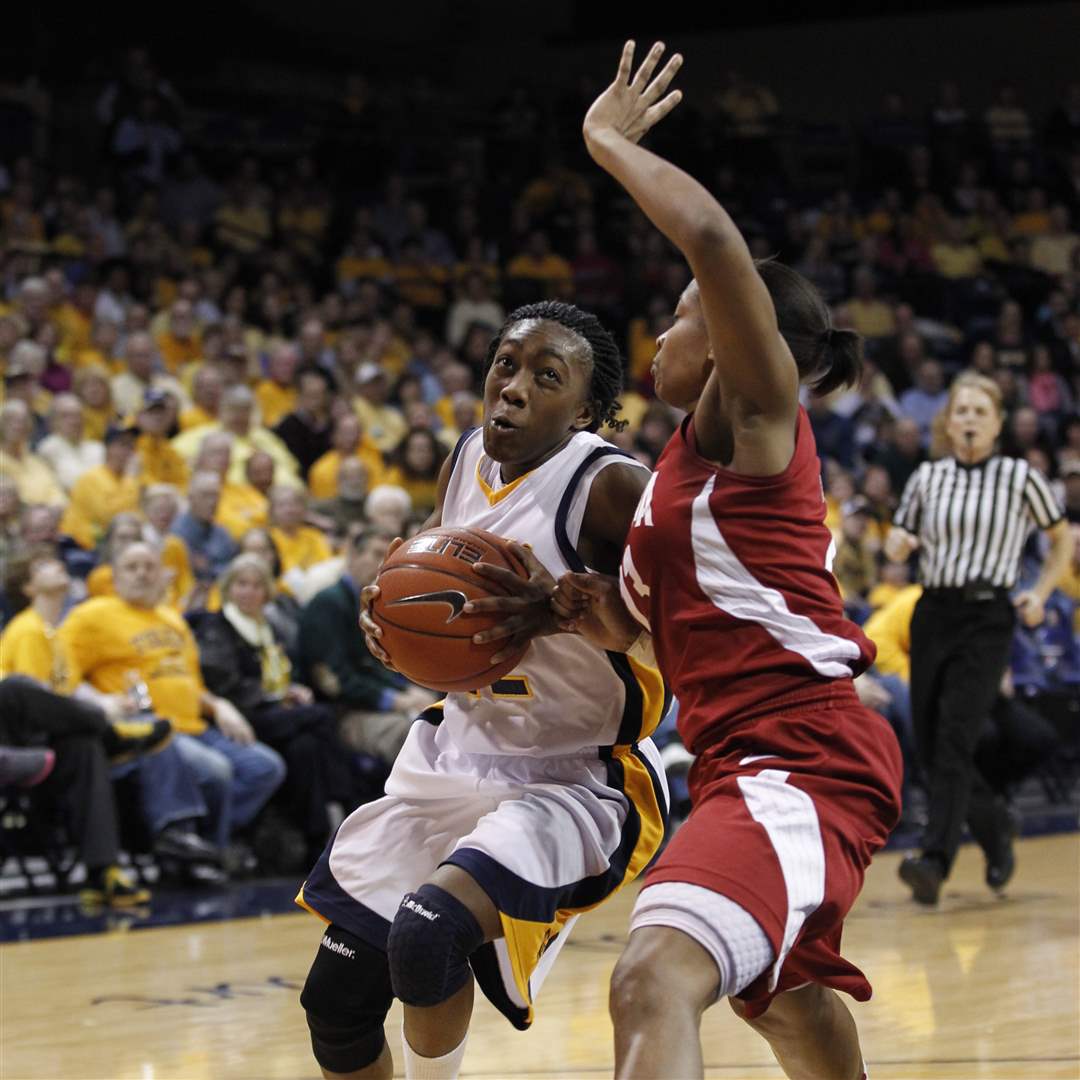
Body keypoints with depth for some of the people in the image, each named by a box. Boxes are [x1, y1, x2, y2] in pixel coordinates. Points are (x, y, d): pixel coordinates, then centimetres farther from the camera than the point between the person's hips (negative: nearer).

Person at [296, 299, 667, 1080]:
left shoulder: (613, 489, -20)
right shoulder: (468, 460, 1)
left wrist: (566, 607, -36)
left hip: (574, 782, -7)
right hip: (458, 757, 7)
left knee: (427, 936, -30)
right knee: (336, 1002, 8)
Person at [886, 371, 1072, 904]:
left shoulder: (1019, 477, 0)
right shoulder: (928, 477, 8)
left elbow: (1062, 539, 12)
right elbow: (897, 542, 16)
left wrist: (1041, 593, 1)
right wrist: (898, 544, -7)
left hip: (987, 619, -4)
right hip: (932, 614, 4)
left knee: (953, 739, -17)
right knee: (928, 744, 5)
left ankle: (934, 861, -22)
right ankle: (994, 829, 29)